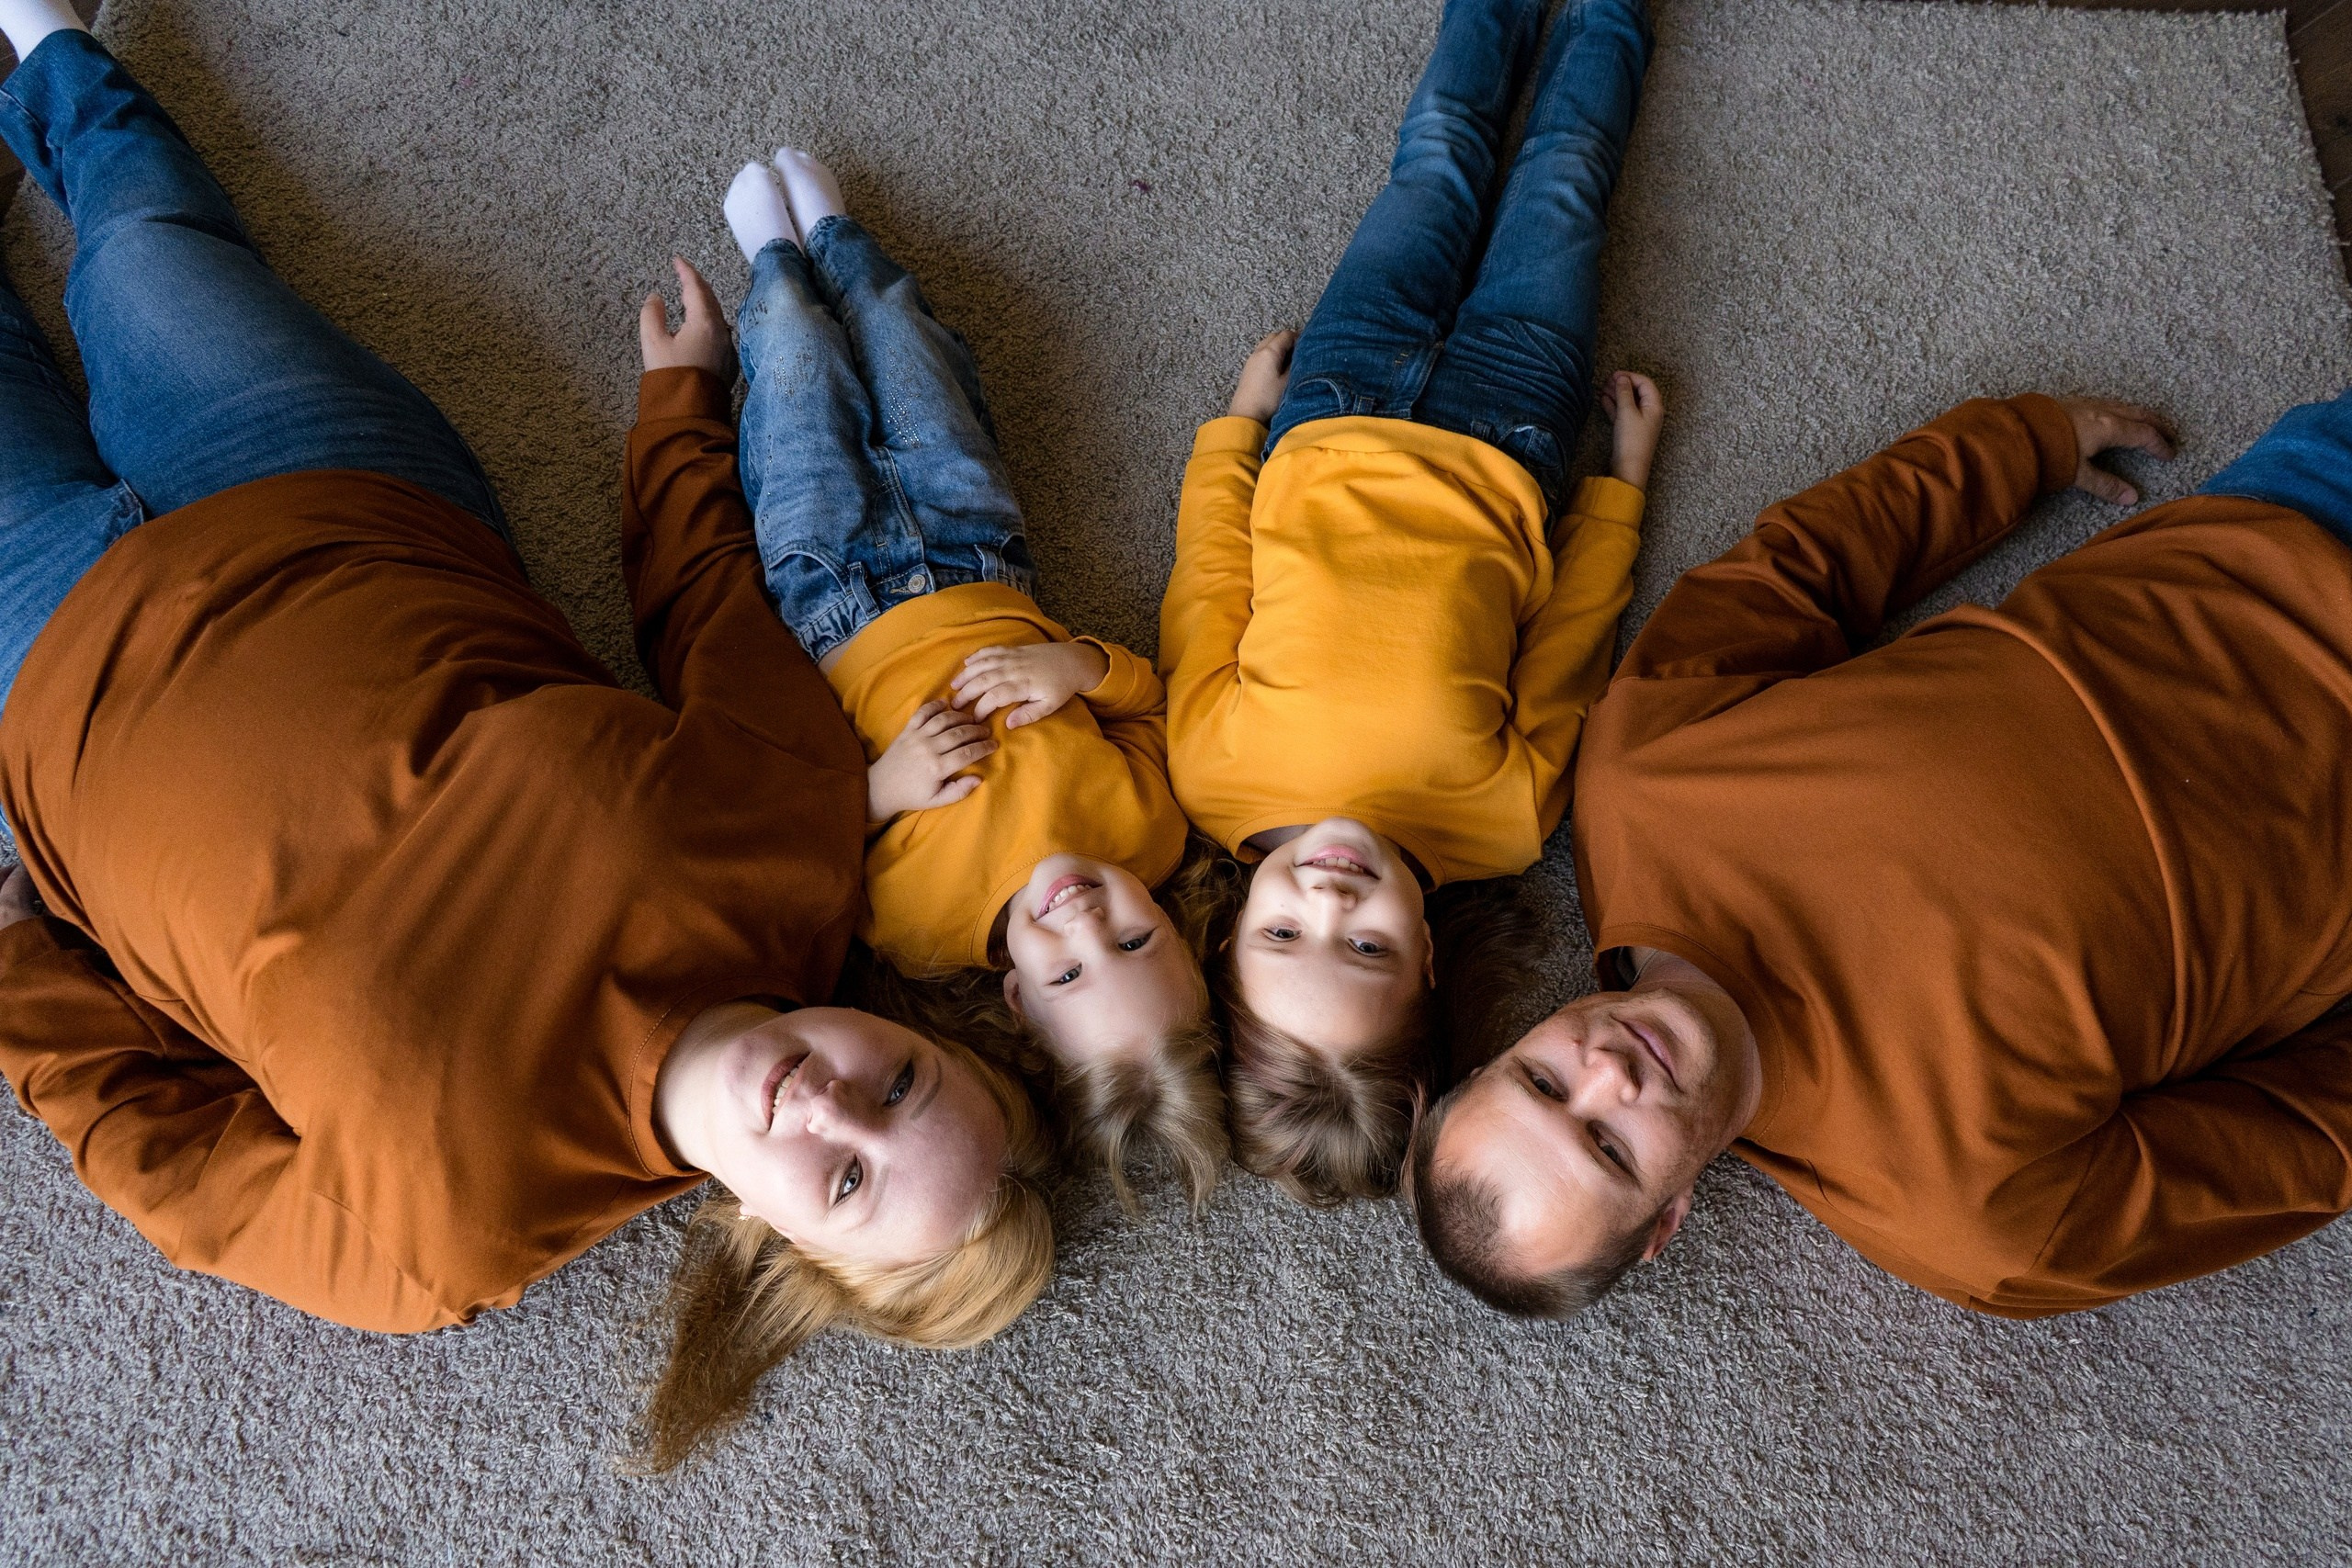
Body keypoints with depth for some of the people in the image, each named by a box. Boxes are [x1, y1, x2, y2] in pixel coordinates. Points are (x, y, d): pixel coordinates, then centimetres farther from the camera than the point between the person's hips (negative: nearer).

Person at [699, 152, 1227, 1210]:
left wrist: (875, 791, -42)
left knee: (805, 365, 20)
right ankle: (825, 236, 58)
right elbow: (1156, 700, -16)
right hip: (978, 566, 2)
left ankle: (781, 258, 57)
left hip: (836, 600, -2)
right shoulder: (1145, 824, -32)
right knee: (893, 332, 22)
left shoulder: (901, 909, -38)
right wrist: (1087, 664, -36)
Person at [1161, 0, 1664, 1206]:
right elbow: (1569, 641, -18)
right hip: (1498, 461, -1)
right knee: (1554, 183, 19)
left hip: (1319, 433, 1)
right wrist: (1627, 472, -2)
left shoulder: (1213, 776, -36)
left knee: (1439, 168, 22)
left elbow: (1209, 573, -19)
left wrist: (1244, 411, -3)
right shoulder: (1499, 818, -36)